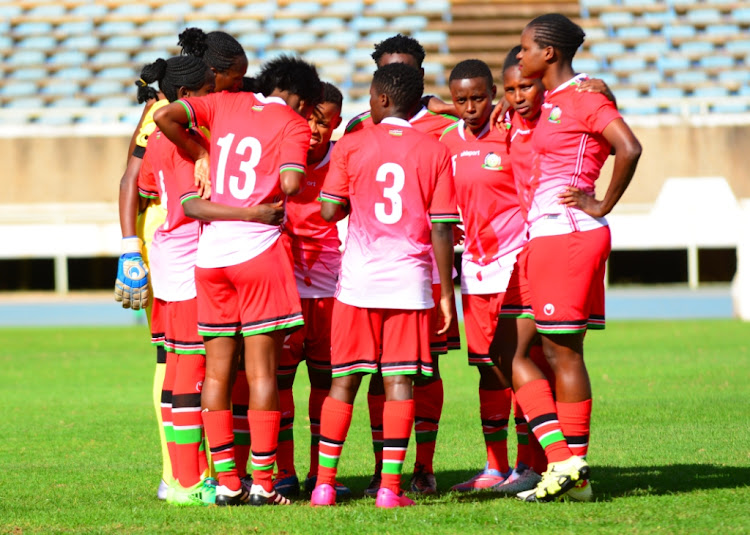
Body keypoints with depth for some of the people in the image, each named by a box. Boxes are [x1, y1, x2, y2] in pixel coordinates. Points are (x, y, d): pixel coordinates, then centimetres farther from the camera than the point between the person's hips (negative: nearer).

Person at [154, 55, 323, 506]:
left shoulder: (225, 104, 13)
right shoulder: (294, 125, 1)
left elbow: (165, 117, 0)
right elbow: (291, 182, -15)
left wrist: (199, 154, 13)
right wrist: (270, 198, 7)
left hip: (211, 251, 4)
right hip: (258, 247, -4)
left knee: (217, 370, 8)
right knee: (262, 369, -1)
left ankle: (227, 481, 8)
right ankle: (263, 483, -2)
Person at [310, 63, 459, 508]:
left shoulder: (351, 145, 0)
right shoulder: (435, 152, 0)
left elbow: (330, 210, -3)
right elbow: (443, 227, -3)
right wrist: (446, 291, 3)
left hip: (359, 279, 0)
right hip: (410, 282, 0)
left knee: (344, 381, 7)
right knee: (400, 382, 0)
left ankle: (325, 482, 8)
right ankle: (391, 485, -5)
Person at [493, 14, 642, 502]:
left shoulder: (584, 97, -10)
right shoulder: (551, 104, 17)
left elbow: (629, 149, -22)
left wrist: (602, 206, -14)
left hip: (569, 237, -10)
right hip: (540, 240, 10)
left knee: (563, 354, -5)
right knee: (509, 350, 8)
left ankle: (573, 467, 2)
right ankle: (561, 458, 8)